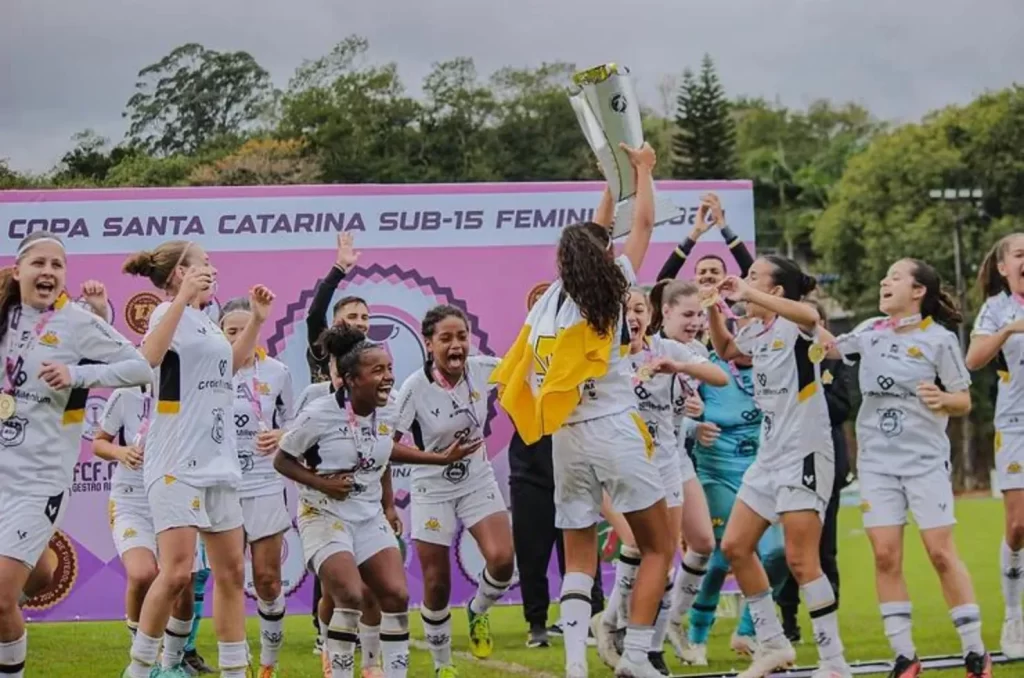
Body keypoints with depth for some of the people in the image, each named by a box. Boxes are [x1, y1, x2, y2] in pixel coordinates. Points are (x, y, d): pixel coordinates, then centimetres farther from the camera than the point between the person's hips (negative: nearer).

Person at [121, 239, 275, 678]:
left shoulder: (204, 319, 17)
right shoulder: (171, 312, -8)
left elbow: (229, 364, 36)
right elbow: (148, 357, -30)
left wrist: (257, 319, 27)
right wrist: (183, 297, -34)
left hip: (218, 463, 9)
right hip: (177, 463, -9)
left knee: (232, 572, 8)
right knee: (177, 572, -17)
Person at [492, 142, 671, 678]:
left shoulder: (548, 301, 10)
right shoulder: (611, 290, -2)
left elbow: (589, 240, 28)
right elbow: (643, 224, 12)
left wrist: (612, 184, 39)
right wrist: (642, 169, 28)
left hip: (566, 437, 5)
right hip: (614, 430, -5)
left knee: (578, 560, 8)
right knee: (658, 549, 4)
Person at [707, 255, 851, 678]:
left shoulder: (793, 327, -12)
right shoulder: (756, 332, 12)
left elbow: (809, 315, -38)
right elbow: (726, 350, 34)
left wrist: (747, 295, -36)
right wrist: (714, 310, 17)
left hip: (804, 455, -9)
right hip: (769, 456, 9)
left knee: (800, 560, -12)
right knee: (735, 547, 9)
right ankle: (773, 643, 19)